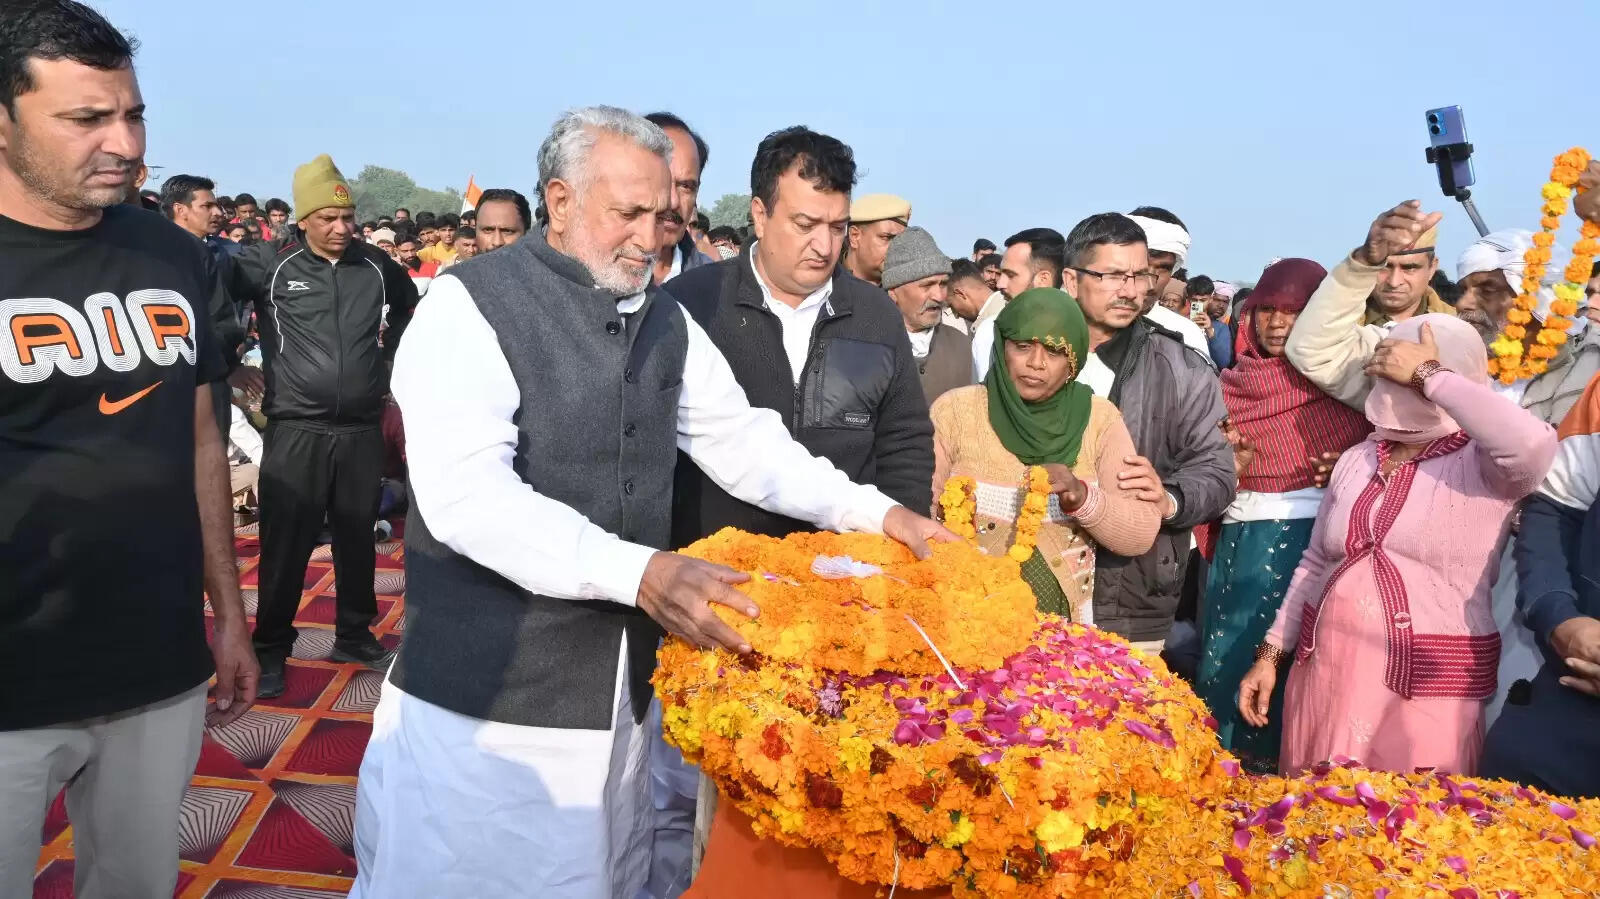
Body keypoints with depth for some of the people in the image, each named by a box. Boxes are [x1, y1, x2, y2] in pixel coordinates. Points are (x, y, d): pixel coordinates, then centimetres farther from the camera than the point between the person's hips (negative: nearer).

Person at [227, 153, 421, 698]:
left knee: (357, 539, 13)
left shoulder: (376, 265, 6)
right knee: (286, 544, 2)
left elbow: (409, 305, 25)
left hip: (361, 430, 3)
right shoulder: (271, 263, -6)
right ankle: (270, 649, 15)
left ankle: (355, 636, 28)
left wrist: (390, 356, 18)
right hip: (296, 430, -3)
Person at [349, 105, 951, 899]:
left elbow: (740, 439, 14)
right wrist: (639, 573, -31)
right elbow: (467, 495, -22)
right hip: (485, 688, -5)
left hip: (617, 683, 5)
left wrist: (872, 513, 3)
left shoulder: (667, 321, 9)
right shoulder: (473, 305, -11)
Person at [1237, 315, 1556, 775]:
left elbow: (1533, 444, -33)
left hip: (1427, 689, -5)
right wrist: (1270, 653, 11)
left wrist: (1427, 374, -22)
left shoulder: (1482, 463, -8)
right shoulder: (1357, 459, 8)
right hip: (1325, 670, 5)